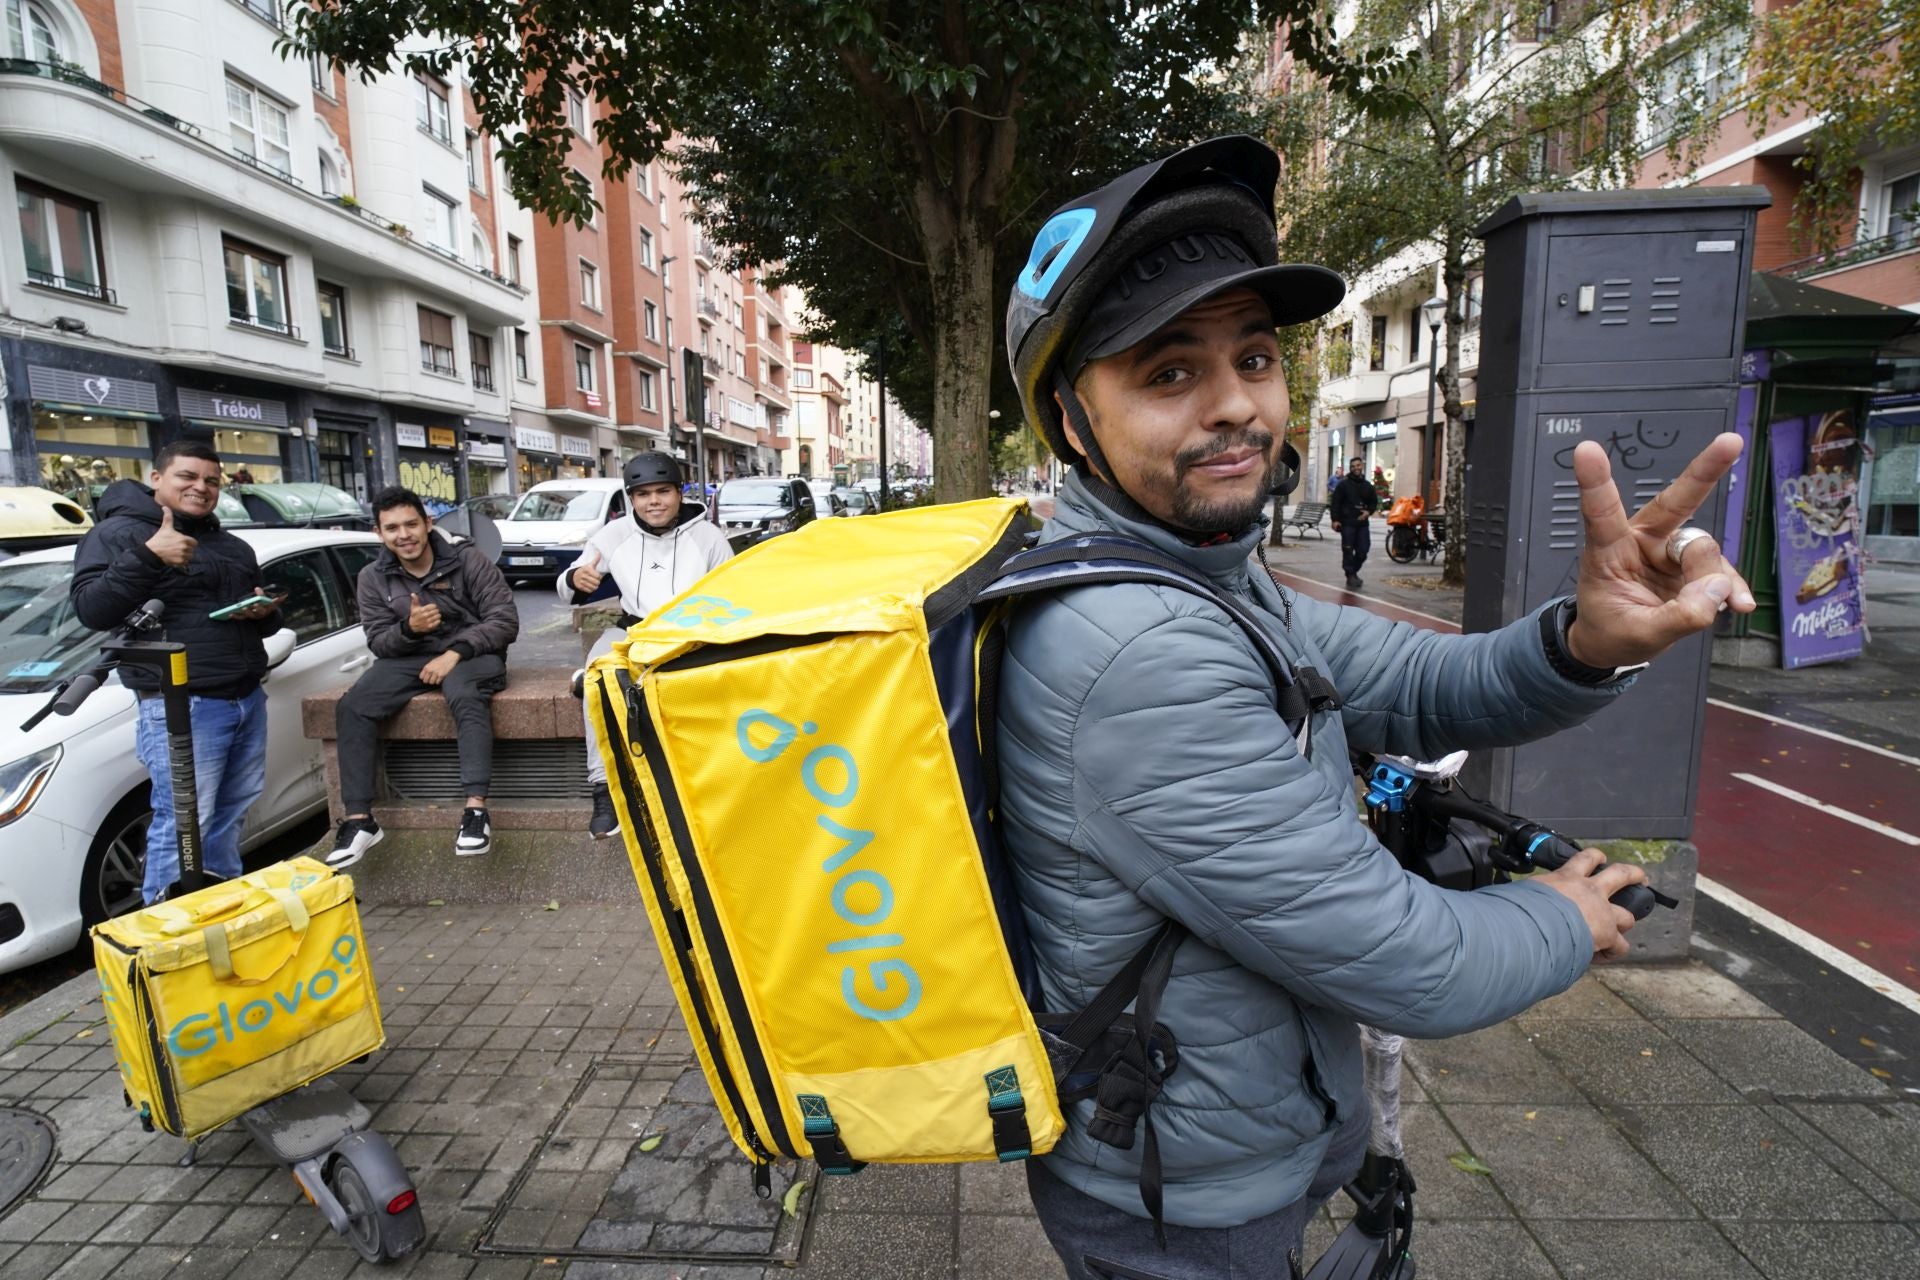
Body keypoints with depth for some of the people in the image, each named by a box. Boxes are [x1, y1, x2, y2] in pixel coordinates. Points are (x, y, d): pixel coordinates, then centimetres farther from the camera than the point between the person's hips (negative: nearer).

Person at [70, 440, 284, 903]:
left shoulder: (235, 548, 20)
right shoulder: (119, 533, -2)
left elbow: (264, 619, 28)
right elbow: (91, 610, -15)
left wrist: (266, 613, 3)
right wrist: (147, 557, -25)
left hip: (248, 700, 7)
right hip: (180, 707, -7)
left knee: (230, 816, 15)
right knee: (183, 826, -8)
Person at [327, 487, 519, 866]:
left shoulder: (468, 560, -7)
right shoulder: (372, 579, 4)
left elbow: (505, 621, -11)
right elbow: (379, 643, 4)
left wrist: (454, 653, -22)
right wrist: (408, 628, -20)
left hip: (470, 653, -4)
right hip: (408, 657, 4)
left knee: (467, 698, -37)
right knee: (352, 707, -20)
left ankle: (476, 810, -40)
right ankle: (359, 819, -16)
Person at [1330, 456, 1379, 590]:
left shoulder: (1368, 485, 13)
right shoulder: (1343, 484, 0)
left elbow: (1374, 502, 20)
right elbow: (1335, 503, -4)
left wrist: (1369, 512, -1)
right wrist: (1335, 519, -12)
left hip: (1362, 523, 4)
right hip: (1347, 523, -4)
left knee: (1363, 550, 3)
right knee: (1348, 551, -4)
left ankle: (1354, 571, 23)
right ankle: (1350, 576, 1)